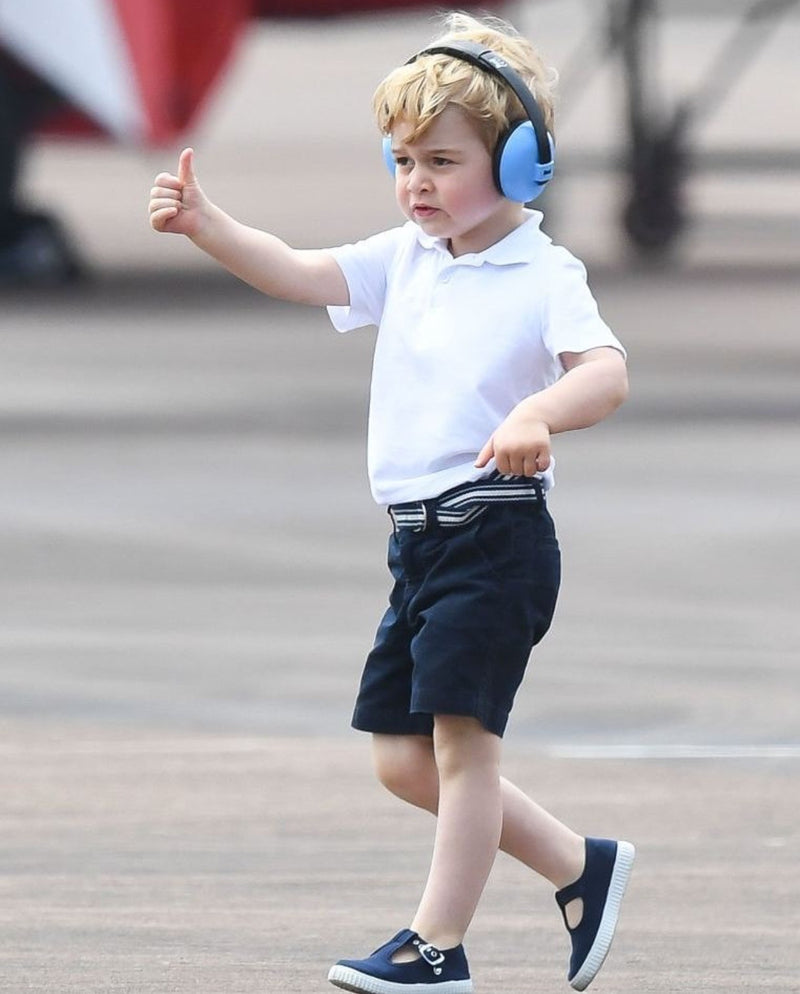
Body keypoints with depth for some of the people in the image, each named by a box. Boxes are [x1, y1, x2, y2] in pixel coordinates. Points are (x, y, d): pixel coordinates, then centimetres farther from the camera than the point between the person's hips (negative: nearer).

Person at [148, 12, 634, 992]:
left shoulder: (543, 275, -10)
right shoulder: (405, 259, 13)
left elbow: (606, 371, -25)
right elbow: (298, 274, 8)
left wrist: (539, 412, -45)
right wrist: (205, 223, -7)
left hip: (497, 533, -8)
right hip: (420, 541, 8)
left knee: (460, 732, -9)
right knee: (401, 757, 10)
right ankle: (580, 867, 22)